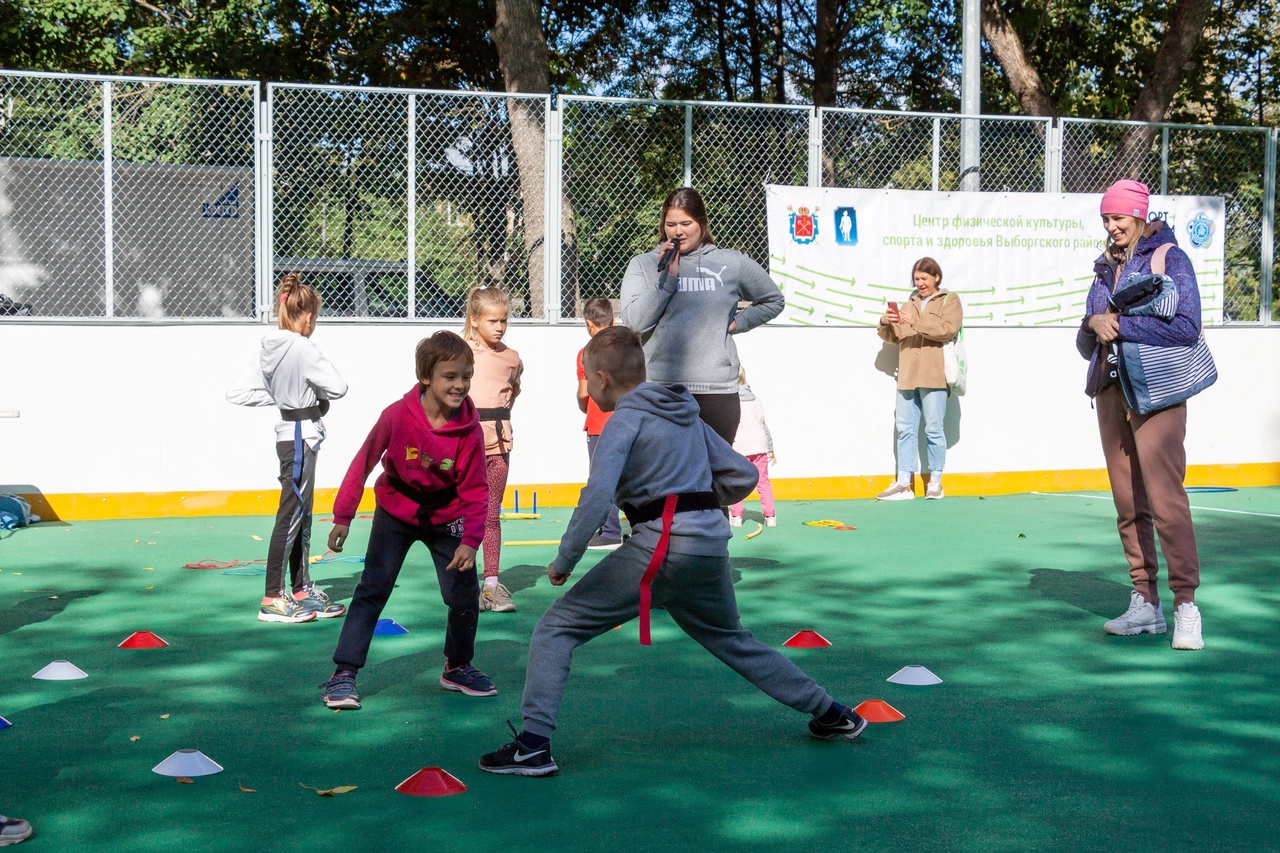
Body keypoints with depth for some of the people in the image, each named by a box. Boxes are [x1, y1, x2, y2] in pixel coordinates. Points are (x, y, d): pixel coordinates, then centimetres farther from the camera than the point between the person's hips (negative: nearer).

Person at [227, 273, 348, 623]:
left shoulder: (268, 348, 6)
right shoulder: (303, 349, -17)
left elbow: (238, 392, 7)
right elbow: (338, 387, -19)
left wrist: (278, 394, 8)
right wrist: (318, 390, 2)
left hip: (290, 433, 9)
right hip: (301, 436, -9)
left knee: (302, 515, 16)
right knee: (290, 515, -5)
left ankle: (301, 590, 25)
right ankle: (272, 599, -3)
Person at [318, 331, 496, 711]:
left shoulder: (469, 429, -20)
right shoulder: (397, 415, -24)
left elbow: (475, 490, -13)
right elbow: (363, 463, -13)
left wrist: (470, 541, -24)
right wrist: (343, 517, -9)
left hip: (446, 518, 2)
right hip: (396, 512, -1)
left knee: (465, 593, -1)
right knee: (372, 590, -5)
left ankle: (458, 667, 23)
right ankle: (344, 673, 0)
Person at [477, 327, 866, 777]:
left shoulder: (626, 418, -4)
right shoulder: (687, 414, 18)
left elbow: (597, 495, -18)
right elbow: (743, 475, 19)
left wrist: (564, 561, -12)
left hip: (661, 545, -7)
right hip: (713, 542, 7)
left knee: (556, 627, -1)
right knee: (733, 640, 29)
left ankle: (533, 746, -13)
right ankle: (832, 715, 35)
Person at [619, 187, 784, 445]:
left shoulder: (732, 264, 10)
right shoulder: (643, 265, 7)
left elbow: (773, 300, 23)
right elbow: (634, 321, -5)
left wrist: (737, 323, 9)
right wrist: (667, 276, -8)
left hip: (717, 391, 1)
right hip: (659, 388, -1)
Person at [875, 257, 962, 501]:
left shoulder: (949, 300, 7)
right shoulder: (910, 304, 22)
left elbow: (947, 329, -11)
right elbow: (894, 337, 19)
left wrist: (917, 321, -20)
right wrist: (885, 324, -3)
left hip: (934, 377, -5)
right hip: (908, 377, 5)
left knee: (934, 429, -2)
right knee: (905, 428, 2)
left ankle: (935, 482, 7)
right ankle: (904, 483, 2)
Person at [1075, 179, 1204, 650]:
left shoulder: (1169, 258, -1)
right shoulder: (1105, 267, 17)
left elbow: (1187, 327, -14)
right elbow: (1085, 345, 18)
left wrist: (1121, 326, -13)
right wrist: (1093, 324, -5)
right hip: (1110, 393, 6)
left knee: (1165, 499, -14)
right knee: (1128, 504, 5)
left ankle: (1186, 604, -11)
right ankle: (1145, 604, 10)